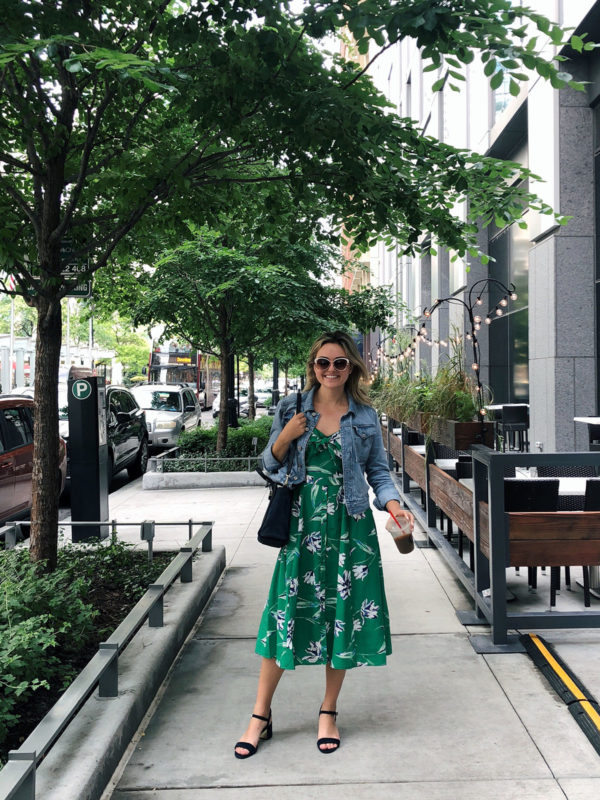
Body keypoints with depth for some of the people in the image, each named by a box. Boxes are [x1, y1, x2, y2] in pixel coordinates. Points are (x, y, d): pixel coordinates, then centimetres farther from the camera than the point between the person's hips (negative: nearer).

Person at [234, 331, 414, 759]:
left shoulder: (365, 417, 5)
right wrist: (285, 439, -10)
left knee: (342, 613, 6)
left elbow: (378, 471, 8)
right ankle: (261, 716, 16)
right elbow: (270, 465, 10)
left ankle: (329, 713, 25)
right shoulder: (292, 408, 5)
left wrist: (393, 504, -11)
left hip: (348, 524, 1)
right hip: (302, 522, 0)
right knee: (286, 611, 0)